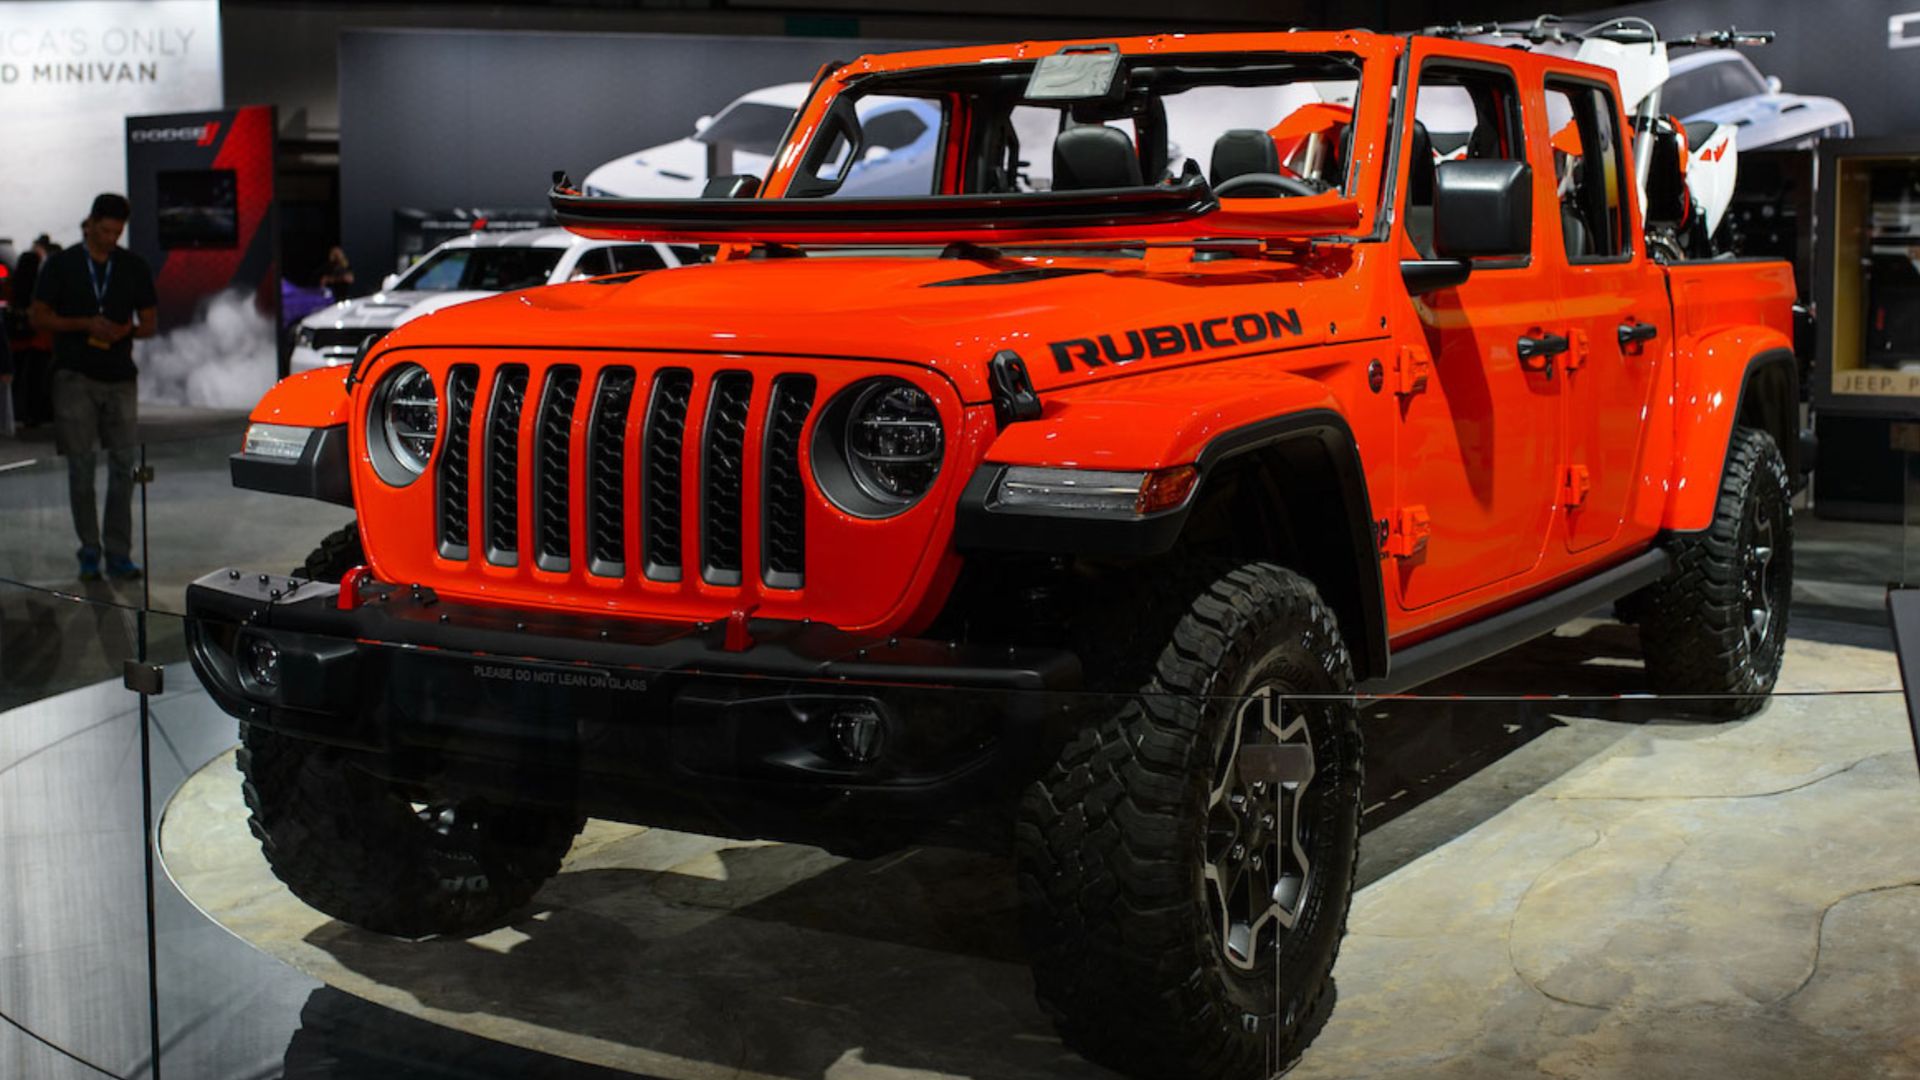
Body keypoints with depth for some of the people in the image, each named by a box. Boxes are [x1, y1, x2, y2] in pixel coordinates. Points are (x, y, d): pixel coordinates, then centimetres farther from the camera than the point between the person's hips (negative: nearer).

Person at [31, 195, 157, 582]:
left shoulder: (134, 267, 10)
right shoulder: (61, 265, 4)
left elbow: (150, 323, 12)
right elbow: (39, 318, 2)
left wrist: (127, 330, -11)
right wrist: (85, 324, -13)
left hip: (120, 376, 2)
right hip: (75, 376, -2)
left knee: (122, 464, -1)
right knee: (80, 464, -2)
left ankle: (118, 553, 3)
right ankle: (89, 550, 6)